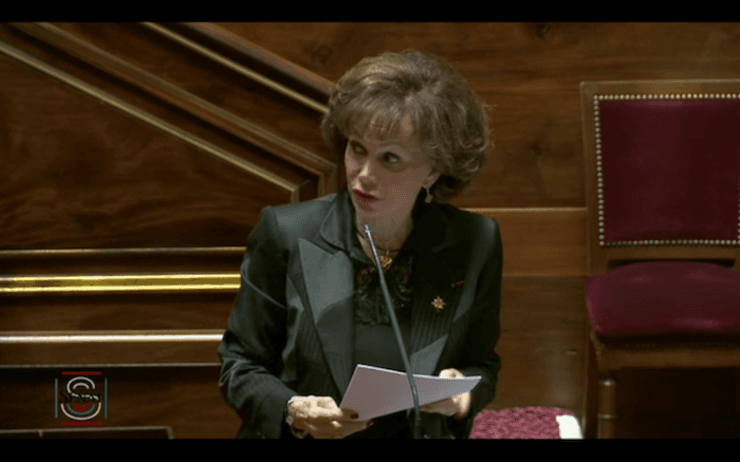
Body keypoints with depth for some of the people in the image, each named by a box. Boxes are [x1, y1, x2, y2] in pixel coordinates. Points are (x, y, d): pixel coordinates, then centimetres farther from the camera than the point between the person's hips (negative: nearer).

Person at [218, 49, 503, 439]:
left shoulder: (475, 244, 0)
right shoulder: (286, 235, -4)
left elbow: (482, 364, 14)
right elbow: (241, 364, 4)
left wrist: (465, 397, -7)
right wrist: (293, 411, -13)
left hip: (419, 434, 1)